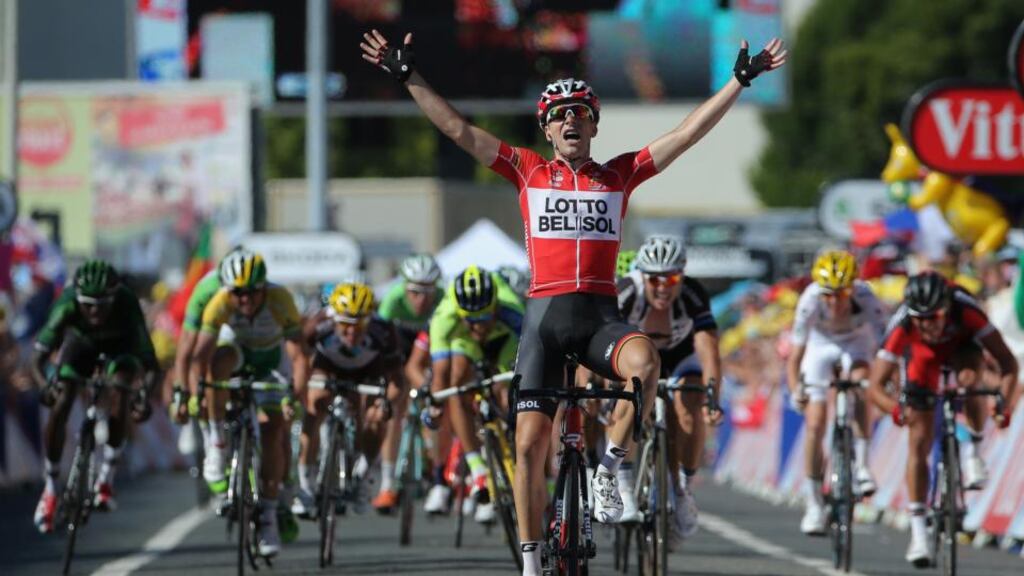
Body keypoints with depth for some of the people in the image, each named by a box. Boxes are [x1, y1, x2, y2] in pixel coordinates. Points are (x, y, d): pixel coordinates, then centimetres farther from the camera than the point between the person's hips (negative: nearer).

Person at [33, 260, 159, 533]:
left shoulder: (127, 306, -39)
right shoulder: (68, 305, -37)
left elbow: (149, 362, -38)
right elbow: (38, 359, -36)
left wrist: (144, 394, -58)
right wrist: (45, 385, -57)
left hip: (119, 344, -1)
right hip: (82, 340, 1)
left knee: (119, 404, -25)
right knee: (59, 408, -12)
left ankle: (106, 480, -10)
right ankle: (50, 489, 4)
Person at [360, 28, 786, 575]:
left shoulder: (620, 175, 10)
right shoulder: (529, 172, 9)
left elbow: (689, 132, 7)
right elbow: (460, 130, 4)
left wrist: (741, 80, 3)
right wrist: (409, 78, -1)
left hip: (600, 315, 0)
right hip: (544, 315, 0)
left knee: (644, 361, -34)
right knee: (530, 442, -4)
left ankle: (609, 469, -15)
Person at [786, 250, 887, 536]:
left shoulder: (867, 301, -34)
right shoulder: (810, 301, -34)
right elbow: (795, 356, -31)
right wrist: (795, 390, -47)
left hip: (856, 343, 0)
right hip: (820, 344, 0)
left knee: (860, 385, -33)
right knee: (815, 425, -7)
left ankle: (861, 466, -23)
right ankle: (813, 506, 4)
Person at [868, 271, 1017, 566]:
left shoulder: (966, 310, -40)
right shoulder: (901, 326, -38)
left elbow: (1007, 361, -36)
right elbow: (876, 386, -37)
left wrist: (1004, 403, -51)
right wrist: (896, 409, -56)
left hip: (961, 345, -1)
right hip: (922, 354, 1)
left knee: (969, 379, -37)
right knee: (919, 442, -6)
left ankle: (973, 450, -12)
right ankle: (919, 531, 1)